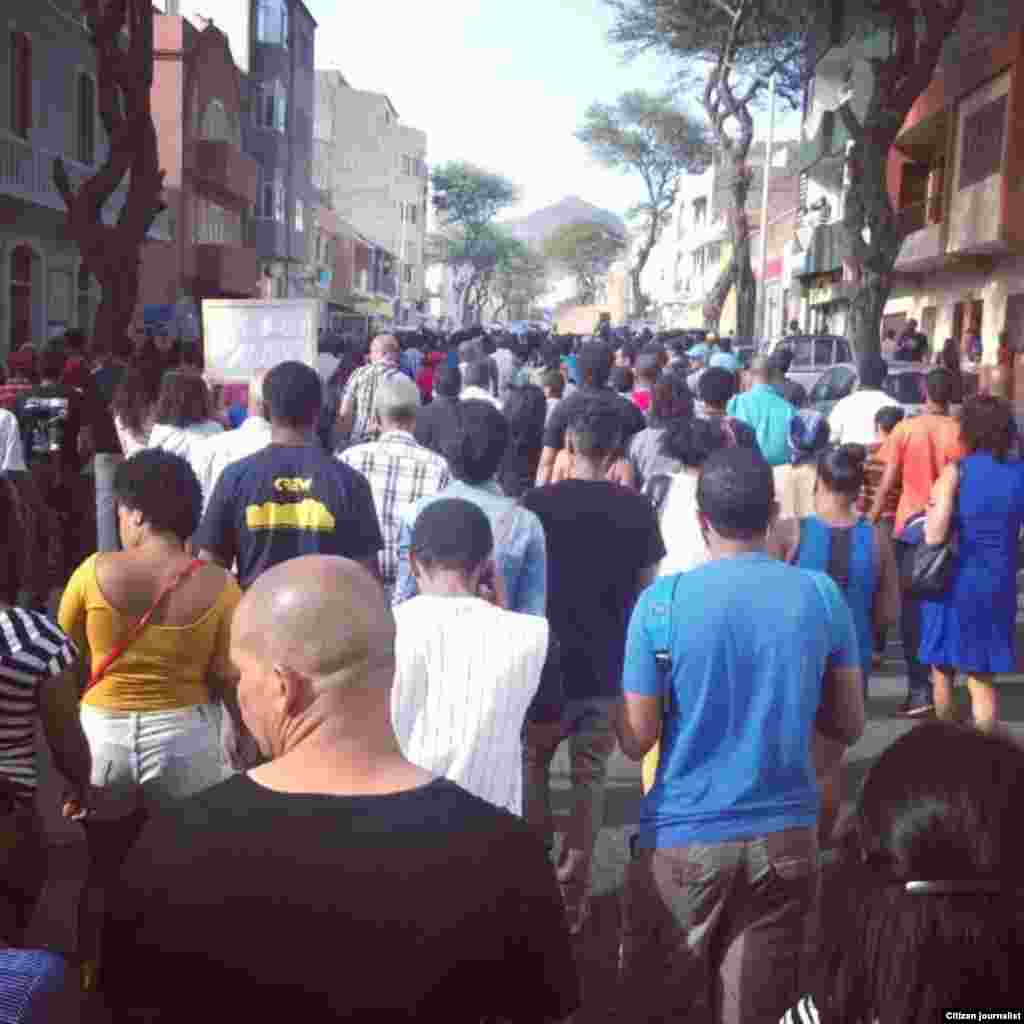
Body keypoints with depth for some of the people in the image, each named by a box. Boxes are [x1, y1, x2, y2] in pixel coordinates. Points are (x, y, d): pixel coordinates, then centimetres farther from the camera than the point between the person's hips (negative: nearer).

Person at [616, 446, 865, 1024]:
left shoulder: (663, 601, -11)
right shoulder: (822, 595, -3)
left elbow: (636, 741, -8)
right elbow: (851, 727, 4)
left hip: (683, 838, -2)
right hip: (785, 836, 3)